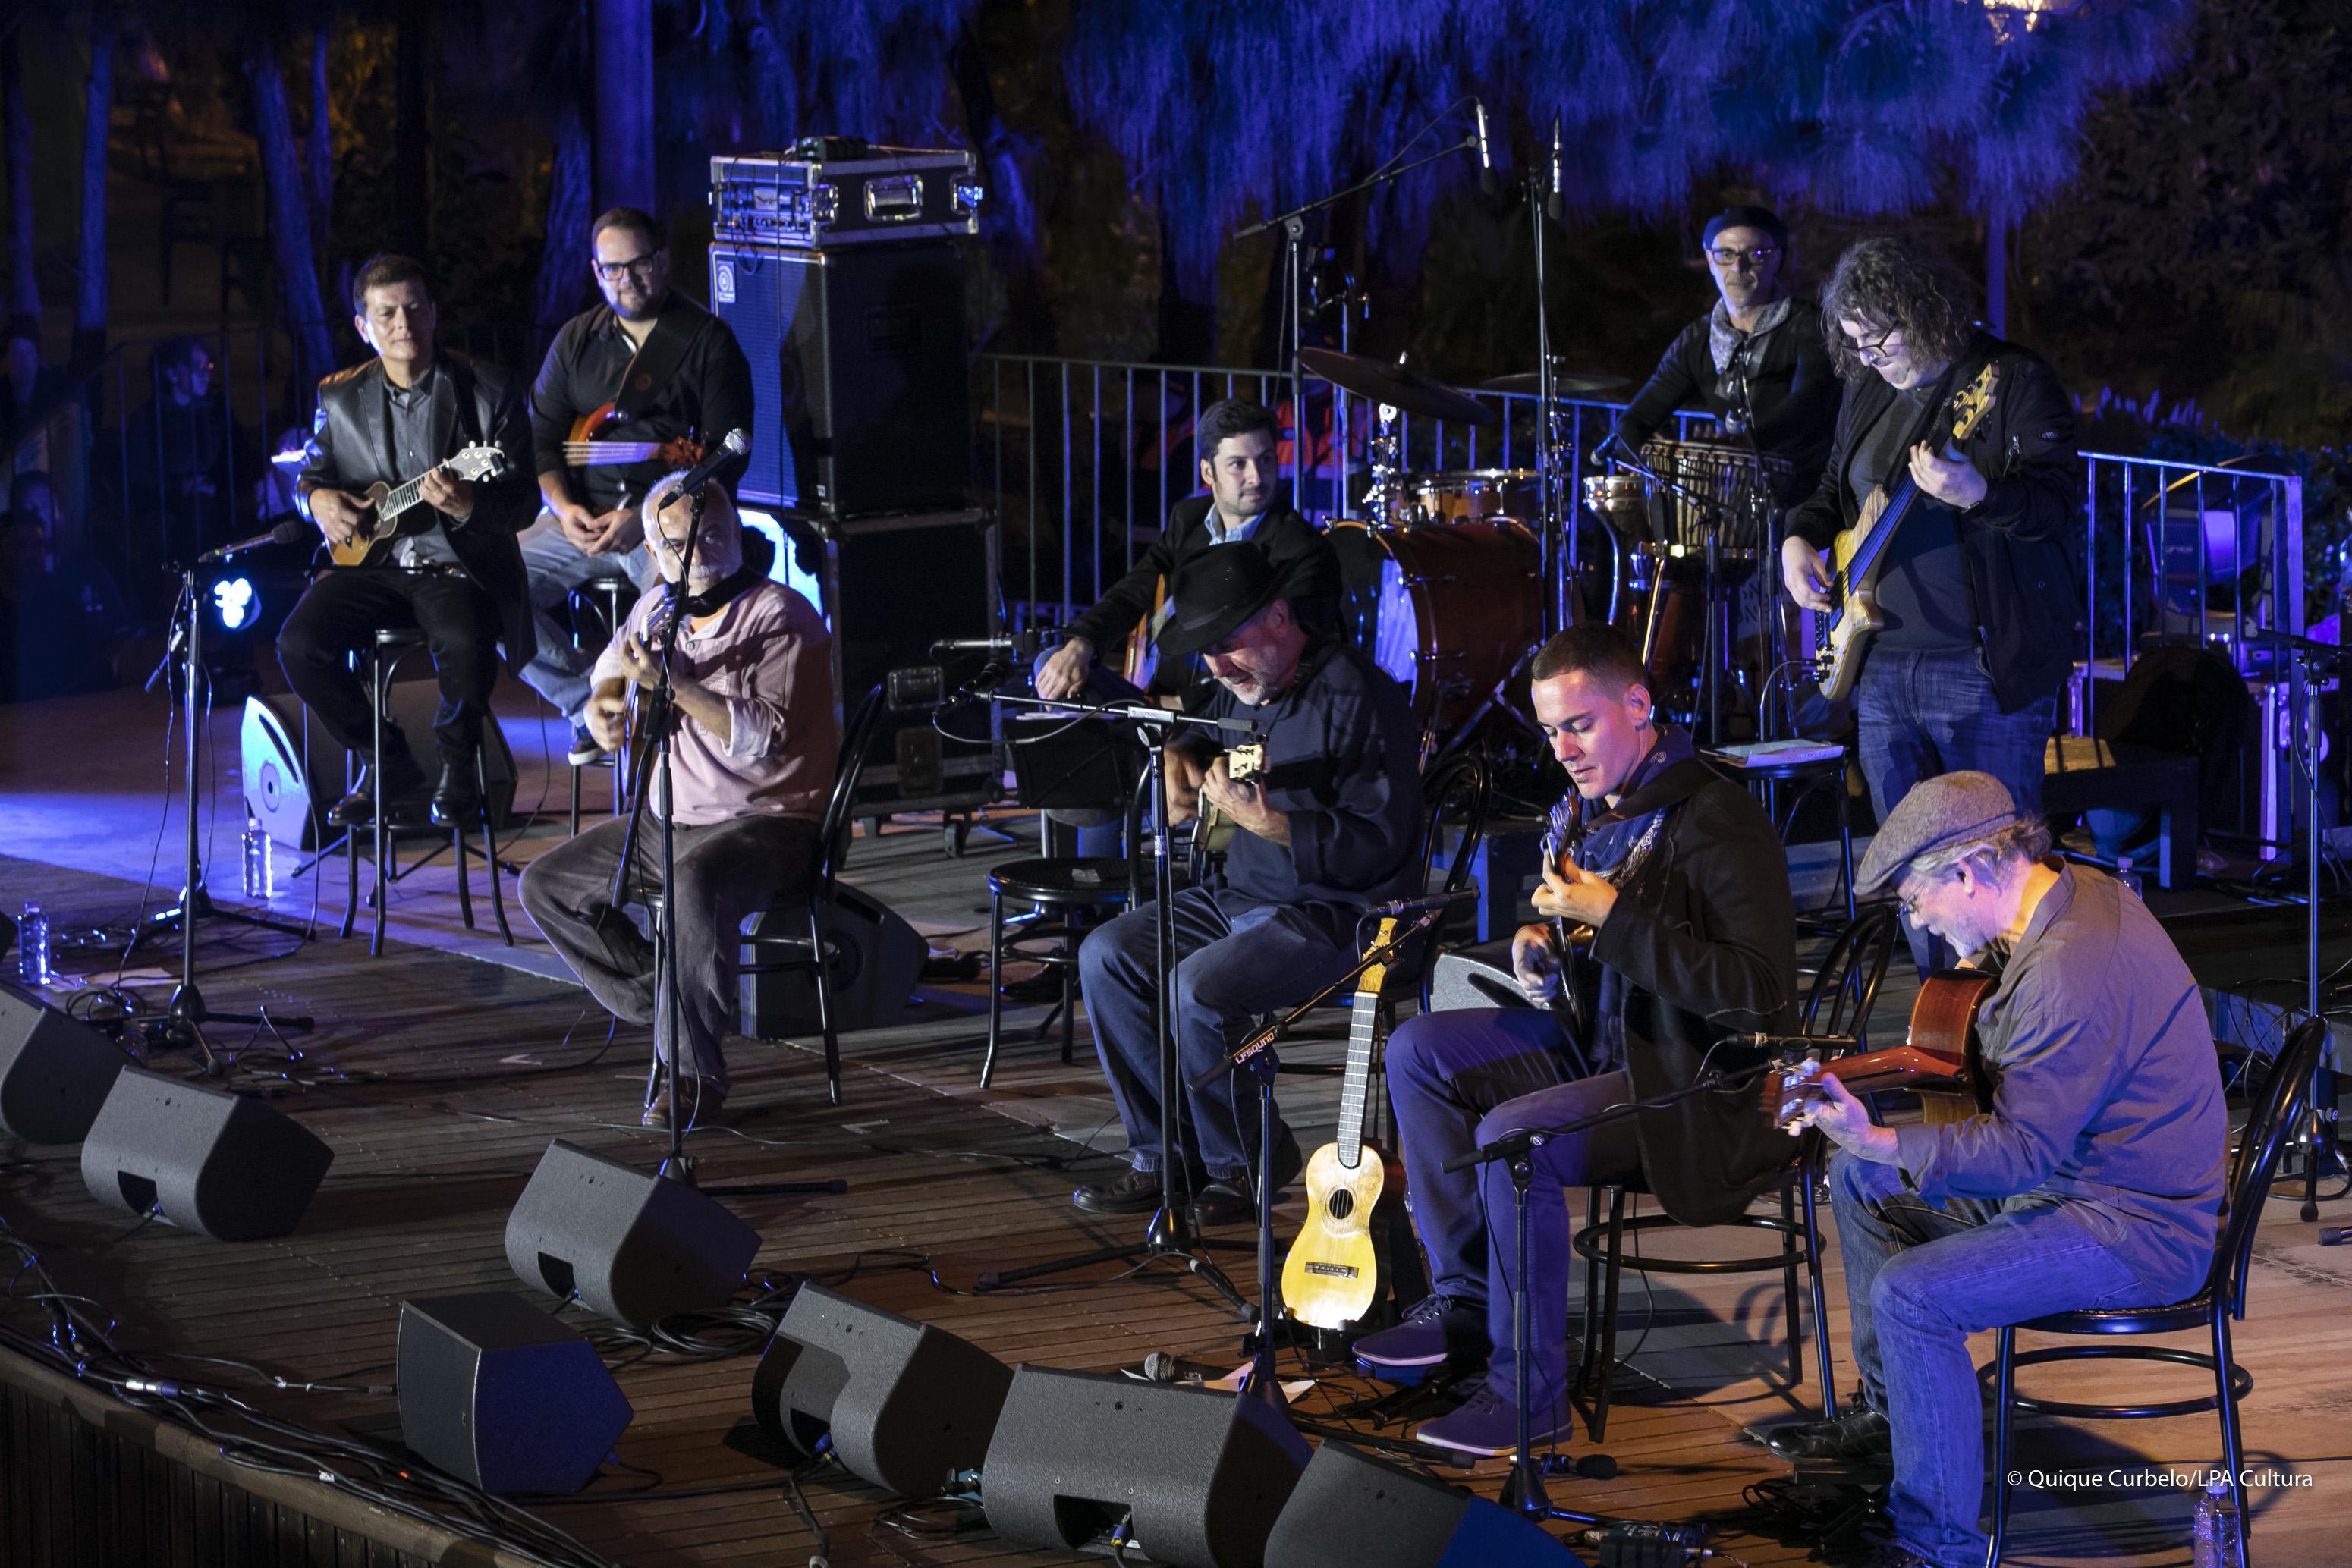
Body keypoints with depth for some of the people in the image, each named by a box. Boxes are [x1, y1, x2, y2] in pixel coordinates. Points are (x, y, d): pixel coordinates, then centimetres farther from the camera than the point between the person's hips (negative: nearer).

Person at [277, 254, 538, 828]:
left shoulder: (488, 392, -3)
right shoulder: (340, 397, 8)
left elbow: (522, 504, -5)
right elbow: (310, 474, 21)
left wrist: (466, 507, -27)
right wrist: (318, 499, -5)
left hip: (456, 566, -3)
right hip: (371, 562, 4)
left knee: (464, 647, -35)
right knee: (298, 643, -22)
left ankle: (457, 766, -3)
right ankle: (388, 766, -1)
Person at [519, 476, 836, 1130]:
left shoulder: (780, 616, -15)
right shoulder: (657, 610, 8)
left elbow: (766, 740, -27)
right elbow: (612, 667, 31)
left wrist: (674, 685, -32)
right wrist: (605, 706, 7)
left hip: (768, 822, -8)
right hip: (672, 819, 8)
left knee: (697, 883, -39)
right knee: (545, 885, 3)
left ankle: (694, 1070, -27)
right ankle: (663, 1008, 3)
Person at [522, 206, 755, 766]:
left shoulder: (708, 340, 1)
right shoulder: (577, 339, 16)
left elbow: (725, 455, -7)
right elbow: (542, 436, 15)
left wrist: (644, 519, -17)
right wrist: (563, 507, -6)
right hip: (580, 515, 5)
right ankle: (589, 703, -1)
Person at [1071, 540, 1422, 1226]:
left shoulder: (1357, 697, -19)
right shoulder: (1240, 686, 9)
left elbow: (1378, 844, -25)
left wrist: (1264, 822, -32)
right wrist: (1183, 758, 8)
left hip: (1336, 913, -9)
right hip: (1242, 895, 9)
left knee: (1198, 988, -28)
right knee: (1107, 955, -1)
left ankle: (1244, 1162, -4)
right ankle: (1164, 1158, 4)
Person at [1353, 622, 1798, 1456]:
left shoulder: (1719, 821, -20)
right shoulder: (1600, 807, 9)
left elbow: (1757, 991, -29)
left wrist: (1612, 917, -27)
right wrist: (1538, 947, 0)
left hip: (1702, 1083, -10)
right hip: (1603, 1041, 10)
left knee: (1513, 1135, -30)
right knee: (1418, 1050, 6)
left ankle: (1528, 1389, -18)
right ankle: (1467, 1299, 10)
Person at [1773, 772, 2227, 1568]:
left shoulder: (2070, 973, -30)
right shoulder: (2083, 891, 2)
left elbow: (2022, 1151, -28)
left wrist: (1879, 1141, -33)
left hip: (2138, 1231, -11)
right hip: (2076, 1166, 11)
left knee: (1910, 1296, -27)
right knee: (1858, 1181, 16)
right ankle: (1890, 1417, 29)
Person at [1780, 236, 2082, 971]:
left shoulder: (2014, 380, -7)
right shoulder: (1867, 391, 15)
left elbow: (2059, 503, -15)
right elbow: (1836, 490, 29)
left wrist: (1976, 495, -33)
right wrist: (1800, 538, 8)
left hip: (1985, 669, -7)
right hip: (1881, 667, 7)